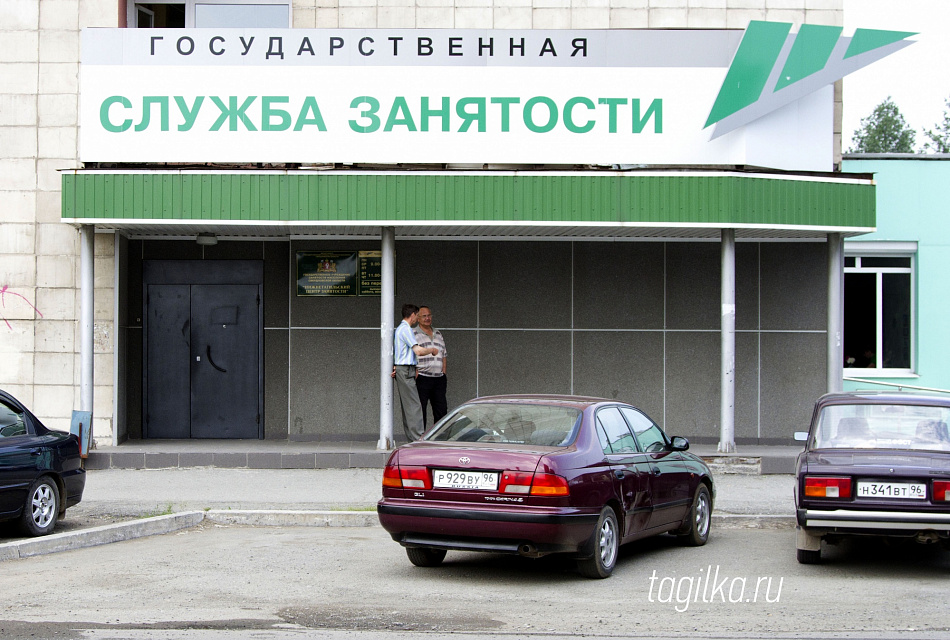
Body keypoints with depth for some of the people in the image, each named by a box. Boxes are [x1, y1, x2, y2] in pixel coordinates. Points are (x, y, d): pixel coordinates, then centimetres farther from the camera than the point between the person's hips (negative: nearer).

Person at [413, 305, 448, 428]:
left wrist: (444, 374, 13)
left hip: (439, 379, 5)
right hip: (422, 379, -5)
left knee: (441, 410, 4)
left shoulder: (438, 334, 19)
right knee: (420, 412, -3)